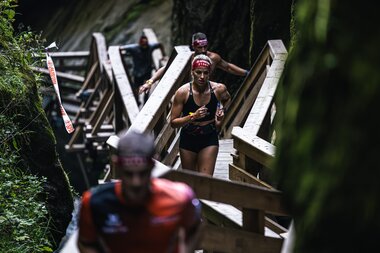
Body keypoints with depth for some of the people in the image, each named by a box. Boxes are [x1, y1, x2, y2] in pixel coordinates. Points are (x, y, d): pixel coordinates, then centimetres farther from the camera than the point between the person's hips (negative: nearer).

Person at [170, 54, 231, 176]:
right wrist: (193, 117, -30)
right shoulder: (183, 92, -18)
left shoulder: (219, 89, -12)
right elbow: (173, 122, -16)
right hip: (188, 140, 0)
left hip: (209, 139, 0)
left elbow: (227, 99, 16)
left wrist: (222, 110, -4)